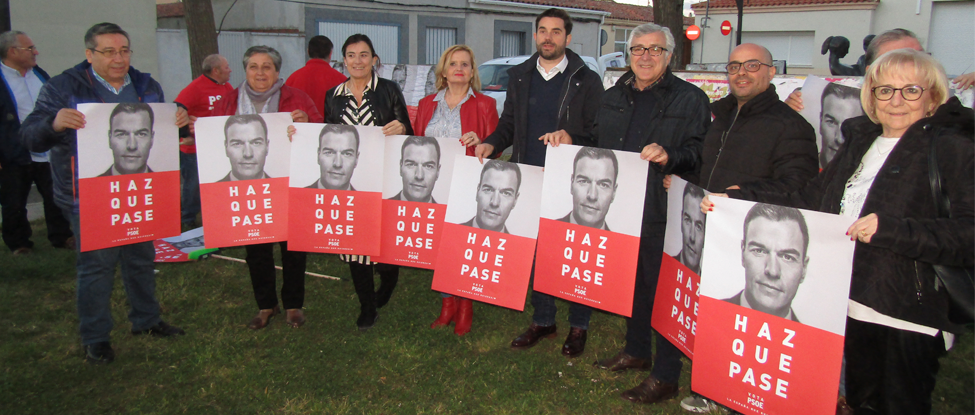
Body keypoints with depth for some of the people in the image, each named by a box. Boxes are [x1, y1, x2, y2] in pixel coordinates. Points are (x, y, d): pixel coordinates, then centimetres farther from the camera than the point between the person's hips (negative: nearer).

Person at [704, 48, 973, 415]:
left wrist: (891, 228, -30)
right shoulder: (861, 141, 15)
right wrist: (735, 201, 8)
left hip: (907, 317, -6)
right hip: (852, 308, 6)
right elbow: (808, 201, 15)